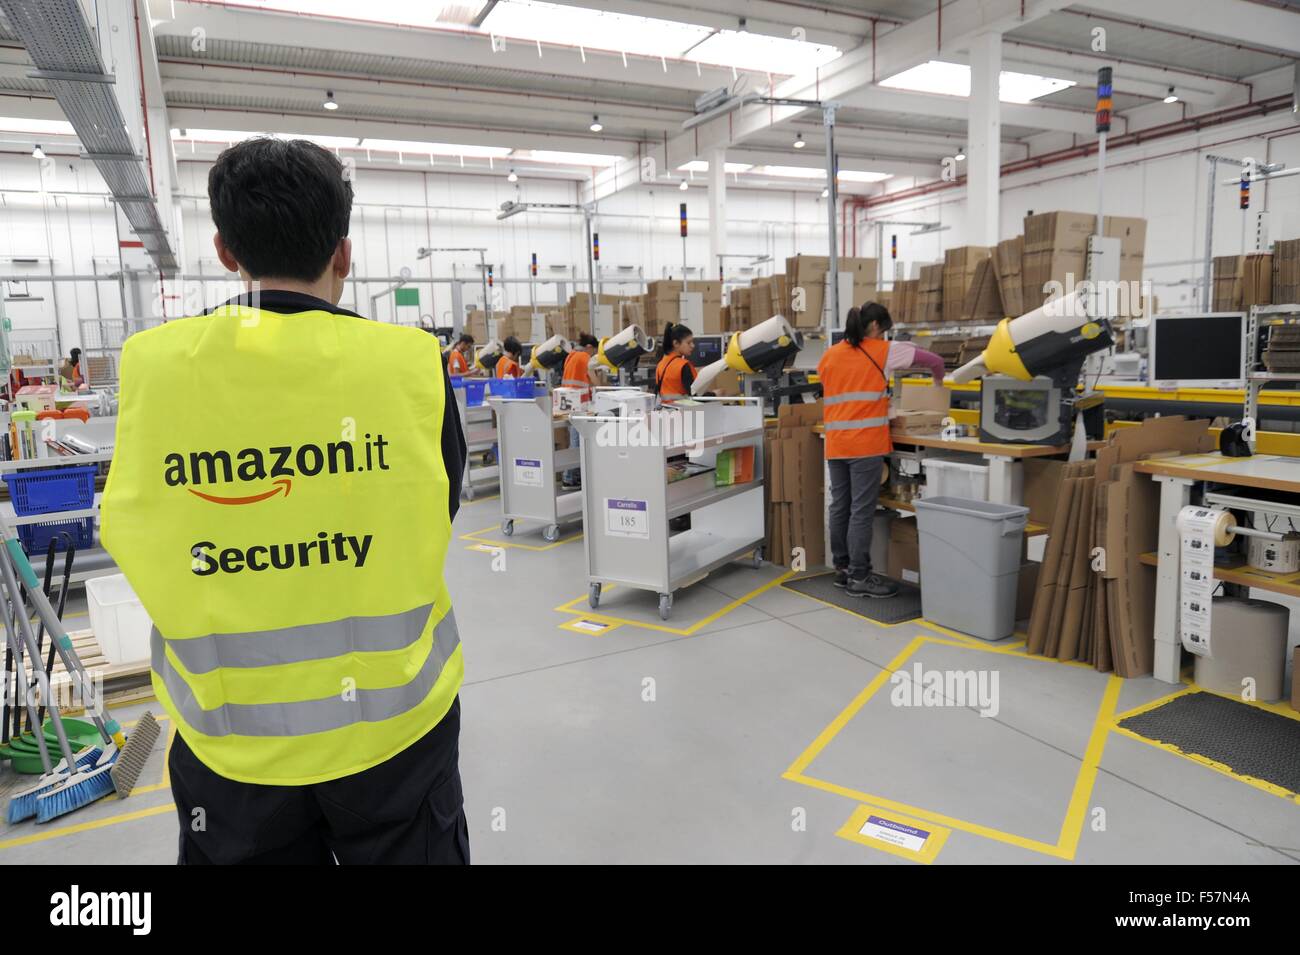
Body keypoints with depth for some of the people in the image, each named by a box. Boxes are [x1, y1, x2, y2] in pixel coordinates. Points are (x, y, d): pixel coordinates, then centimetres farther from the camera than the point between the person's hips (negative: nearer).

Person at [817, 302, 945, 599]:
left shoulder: (829, 355, 13)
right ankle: (859, 577, 3)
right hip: (865, 443, -6)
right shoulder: (884, 351, 1)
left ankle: (842, 568, 22)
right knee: (862, 510, -2)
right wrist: (938, 380, 27)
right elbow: (934, 360, 7)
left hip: (835, 444, 6)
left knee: (840, 506, 12)